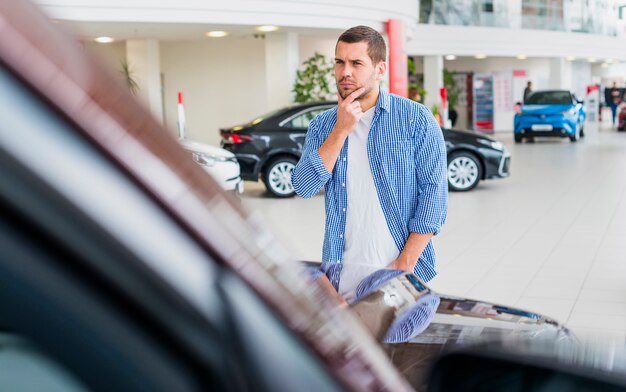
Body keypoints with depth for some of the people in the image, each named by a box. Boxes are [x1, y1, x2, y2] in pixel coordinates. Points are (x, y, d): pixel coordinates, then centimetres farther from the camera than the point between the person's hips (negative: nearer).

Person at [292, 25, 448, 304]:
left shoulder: (416, 119, -4)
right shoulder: (321, 125, 6)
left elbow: (434, 192, -7)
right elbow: (304, 187, -6)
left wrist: (405, 263, -14)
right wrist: (341, 129, -13)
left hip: (399, 270, -2)